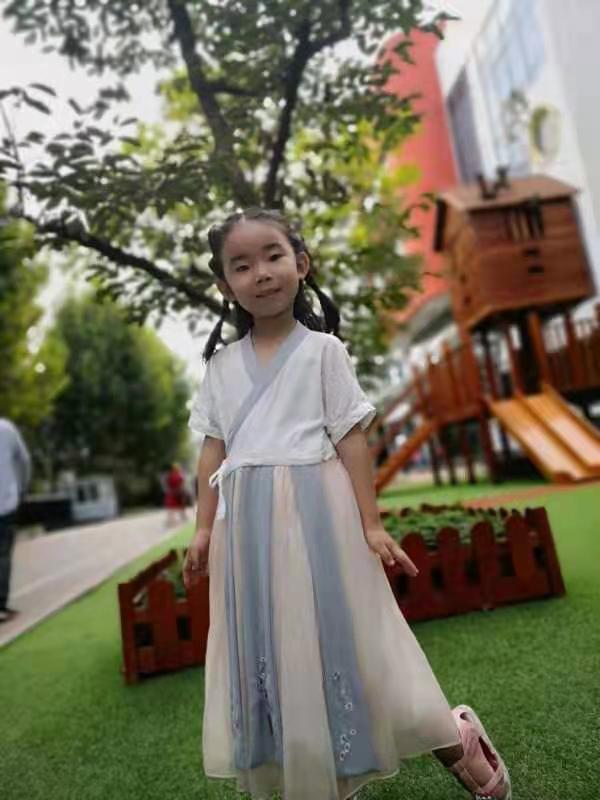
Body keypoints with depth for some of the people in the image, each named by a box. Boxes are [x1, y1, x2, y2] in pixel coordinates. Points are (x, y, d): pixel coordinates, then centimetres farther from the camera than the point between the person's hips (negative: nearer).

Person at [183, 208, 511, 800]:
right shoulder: (222, 364, 10)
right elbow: (213, 449, 9)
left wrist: (371, 524, -9)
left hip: (314, 510, -4)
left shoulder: (322, 349, -1)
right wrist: (204, 529, 5)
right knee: (269, 645, 10)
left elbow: (351, 438, -4)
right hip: (248, 522, 4)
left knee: (335, 632, 3)